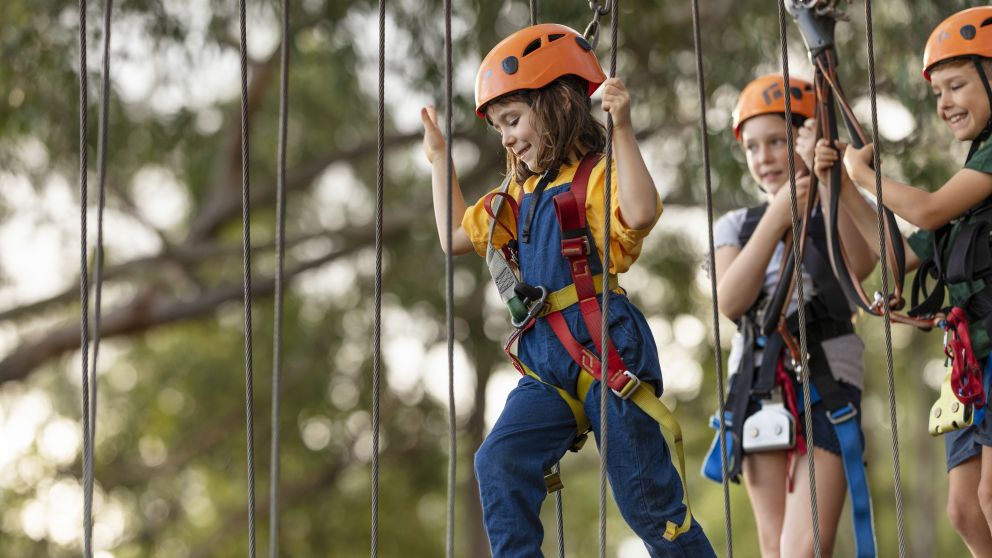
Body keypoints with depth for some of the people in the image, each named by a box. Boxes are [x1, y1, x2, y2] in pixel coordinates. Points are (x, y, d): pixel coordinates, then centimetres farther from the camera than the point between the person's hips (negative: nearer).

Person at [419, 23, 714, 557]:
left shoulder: (594, 176, -8)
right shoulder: (521, 193, 18)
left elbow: (640, 212, -30)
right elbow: (457, 235, 28)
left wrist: (621, 130, -31)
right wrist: (438, 159, 29)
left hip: (608, 352, -7)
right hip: (547, 362, 7)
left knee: (645, 494, 1)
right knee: (500, 461, -13)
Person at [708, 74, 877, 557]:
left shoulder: (843, 213, 4)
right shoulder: (736, 226, 11)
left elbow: (860, 266, -19)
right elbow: (730, 301, -8)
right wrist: (777, 217, -16)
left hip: (827, 385, -4)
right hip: (758, 389, 4)